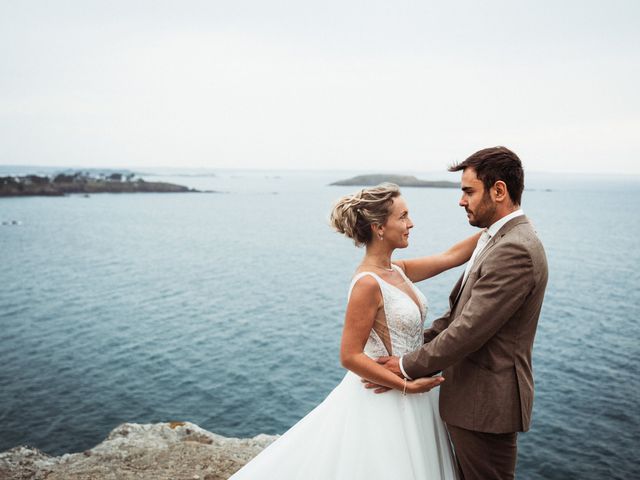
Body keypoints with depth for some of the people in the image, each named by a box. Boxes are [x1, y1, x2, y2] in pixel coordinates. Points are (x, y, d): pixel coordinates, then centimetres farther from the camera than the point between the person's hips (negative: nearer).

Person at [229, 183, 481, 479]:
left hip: (406, 399, 8)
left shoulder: (396, 270, 3)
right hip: (384, 397, -8)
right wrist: (407, 385, -20)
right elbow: (350, 356, -22)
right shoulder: (368, 283, -22)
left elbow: (451, 257, 8)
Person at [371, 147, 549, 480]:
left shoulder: (515, 250, -24)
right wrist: (416, 345, 4)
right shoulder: (496, 239, 9)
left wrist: (408, 367, -14)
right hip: (475, 395, 9)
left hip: (486, 403, -9)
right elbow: (460, 311, 12)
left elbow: (468, 330, -24)